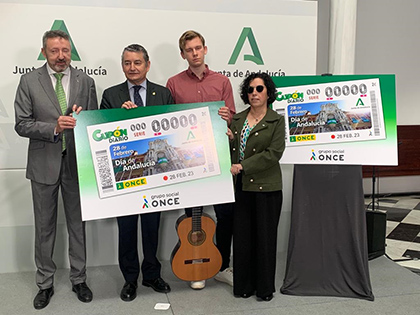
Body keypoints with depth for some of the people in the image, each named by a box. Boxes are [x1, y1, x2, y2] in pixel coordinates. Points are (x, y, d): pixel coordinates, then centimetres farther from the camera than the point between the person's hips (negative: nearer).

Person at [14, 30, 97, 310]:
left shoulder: (86, 82, 3)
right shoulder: (30, 81, -1)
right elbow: (22, 124, -6)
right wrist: (54, 127, -21)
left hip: (77, 162, 1)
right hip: (44, 163, -1)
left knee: (78, 224, 12)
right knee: (44, 227, 11)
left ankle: (79, 280, 29)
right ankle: (45, 284, 29)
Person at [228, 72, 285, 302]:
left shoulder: (276, 121, -2)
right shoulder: (237, 119, 11)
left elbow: (274, 153, -14)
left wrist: (243, 166, -18)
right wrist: (229, 140, -4)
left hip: (266, 187, -4)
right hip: (240, 186, 4)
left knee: (265, 237, 5)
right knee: (242, 236, 8)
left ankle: (265, 287, 21)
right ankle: (244, 284, 23)